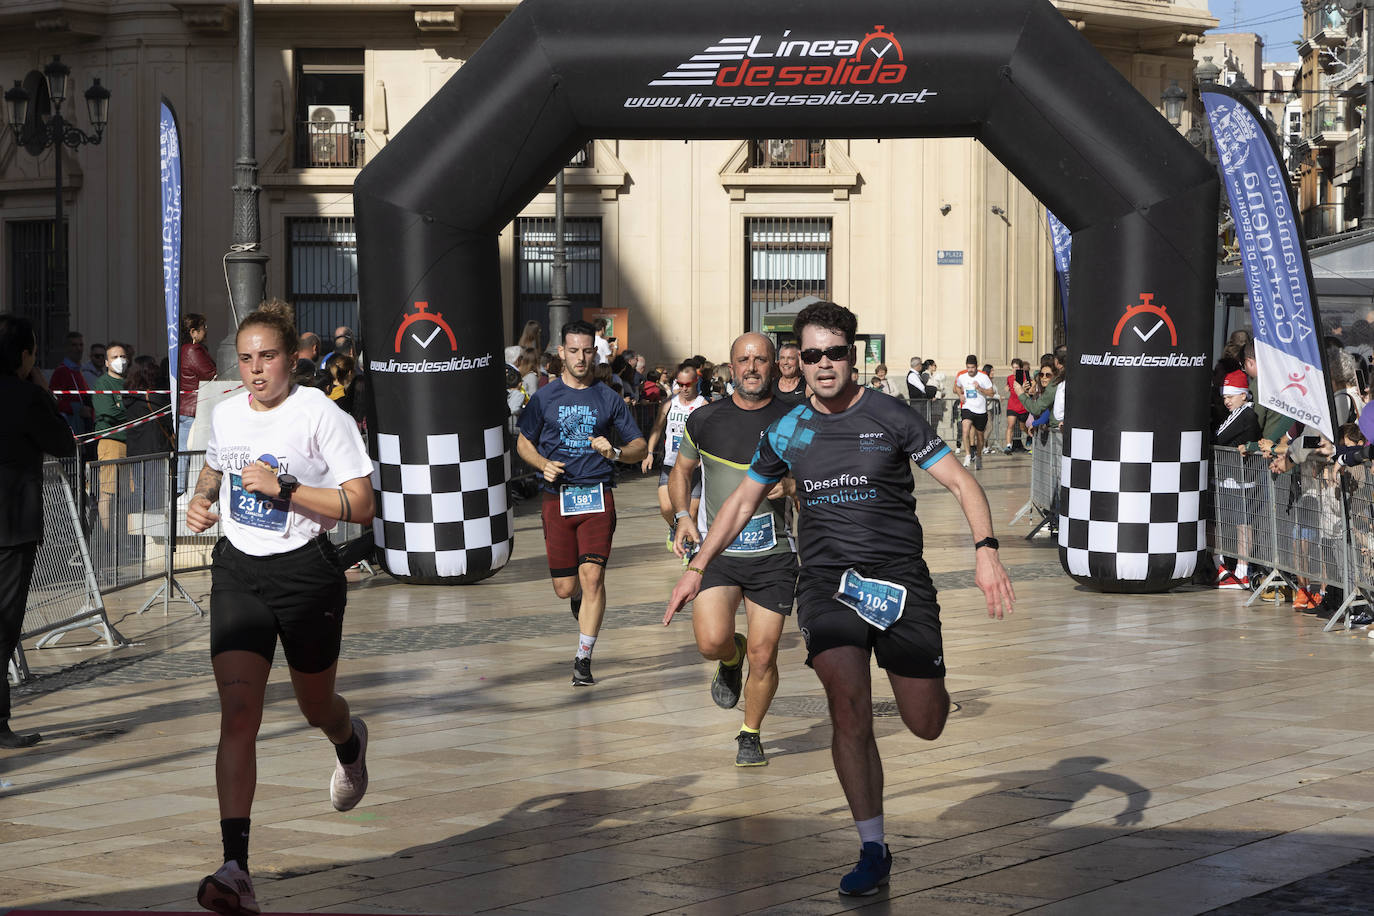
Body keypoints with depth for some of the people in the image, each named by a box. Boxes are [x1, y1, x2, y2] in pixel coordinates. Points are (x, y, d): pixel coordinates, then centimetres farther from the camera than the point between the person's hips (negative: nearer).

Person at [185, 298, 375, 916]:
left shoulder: (321, 415, -12)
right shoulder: (225, 414, 4)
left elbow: (361, 506, -15)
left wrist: (284, 489, -24)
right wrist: (202, 499, 5)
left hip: (306, 571, -3)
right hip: (238, 570, 3)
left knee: (315, 707, 17)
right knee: (237, 713, -14)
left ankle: (350, 744, 59)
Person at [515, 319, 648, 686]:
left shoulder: (608, 399, 5)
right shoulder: (545, 398, 6)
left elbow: (641, 447, 9)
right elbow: (523, 442, 15)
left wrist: (614, 453, -13)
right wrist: (543, 464, -6)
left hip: (598, 497, -1)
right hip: (557, 498, 1)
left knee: (592, 576, -15)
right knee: (565, 588, 1)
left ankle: (583, 660, -8)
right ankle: (580, 599, 41)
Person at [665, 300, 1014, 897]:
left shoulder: (891, 417, -2)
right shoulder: (787, 432, 8)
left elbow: (961, 483, -4)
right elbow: (743, 502, 22)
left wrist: (986, 551, -19)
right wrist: (697, 567, 17)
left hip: (899, 575, -1)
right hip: (825, 579, 1)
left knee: (926, 726, -3)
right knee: (849, 707, -20)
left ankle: (928, 684, 37)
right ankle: (872, 851, -12)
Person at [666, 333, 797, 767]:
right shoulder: (706, 419, 3)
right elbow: (681, 472, 18)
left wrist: (790, 486, -16)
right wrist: (683, 516, 0)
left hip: (773, 555, 0)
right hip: (716, 550, 0)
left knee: (763, 655, -1)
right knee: (711, 641, -19)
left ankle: (751, 735, 24)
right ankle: (731, 658, 19)